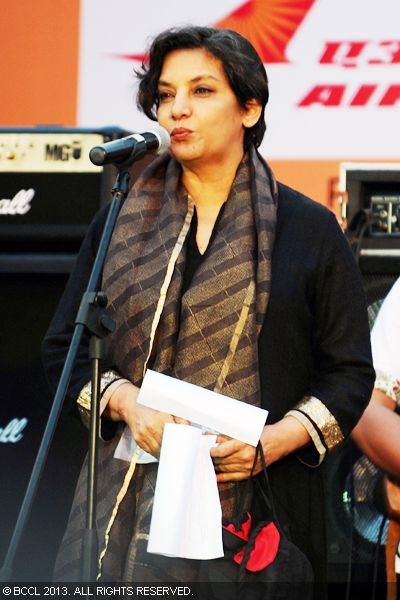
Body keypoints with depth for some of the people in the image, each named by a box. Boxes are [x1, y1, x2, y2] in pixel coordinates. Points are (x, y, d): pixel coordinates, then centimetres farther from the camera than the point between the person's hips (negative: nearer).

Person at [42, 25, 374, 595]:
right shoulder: (121, 225, 11)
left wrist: (279, 439, -13)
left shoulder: (310, 228, 5)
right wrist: (128, 405, -9)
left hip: (259, 497, -1)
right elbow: (64, 349, 11)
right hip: (131, 496, 2)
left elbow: (349, 372, 4)